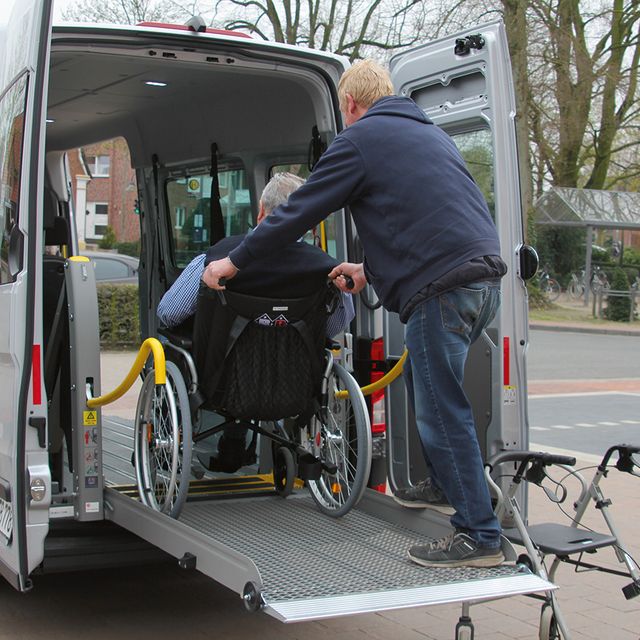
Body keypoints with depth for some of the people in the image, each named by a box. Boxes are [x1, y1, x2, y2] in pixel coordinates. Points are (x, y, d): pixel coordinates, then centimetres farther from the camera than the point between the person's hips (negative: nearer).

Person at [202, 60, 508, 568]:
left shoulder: (359, 139, 0)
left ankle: (479, 536, -1)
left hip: (442, 287, -9)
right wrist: (372, 269, 35)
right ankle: (443, 484, 37)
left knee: (443, 408, -4)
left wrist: (233, 262, 8)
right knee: (433, 389, 24)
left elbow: (299, 213, -1)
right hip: (483, 274, 9)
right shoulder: (428, 132, 26)